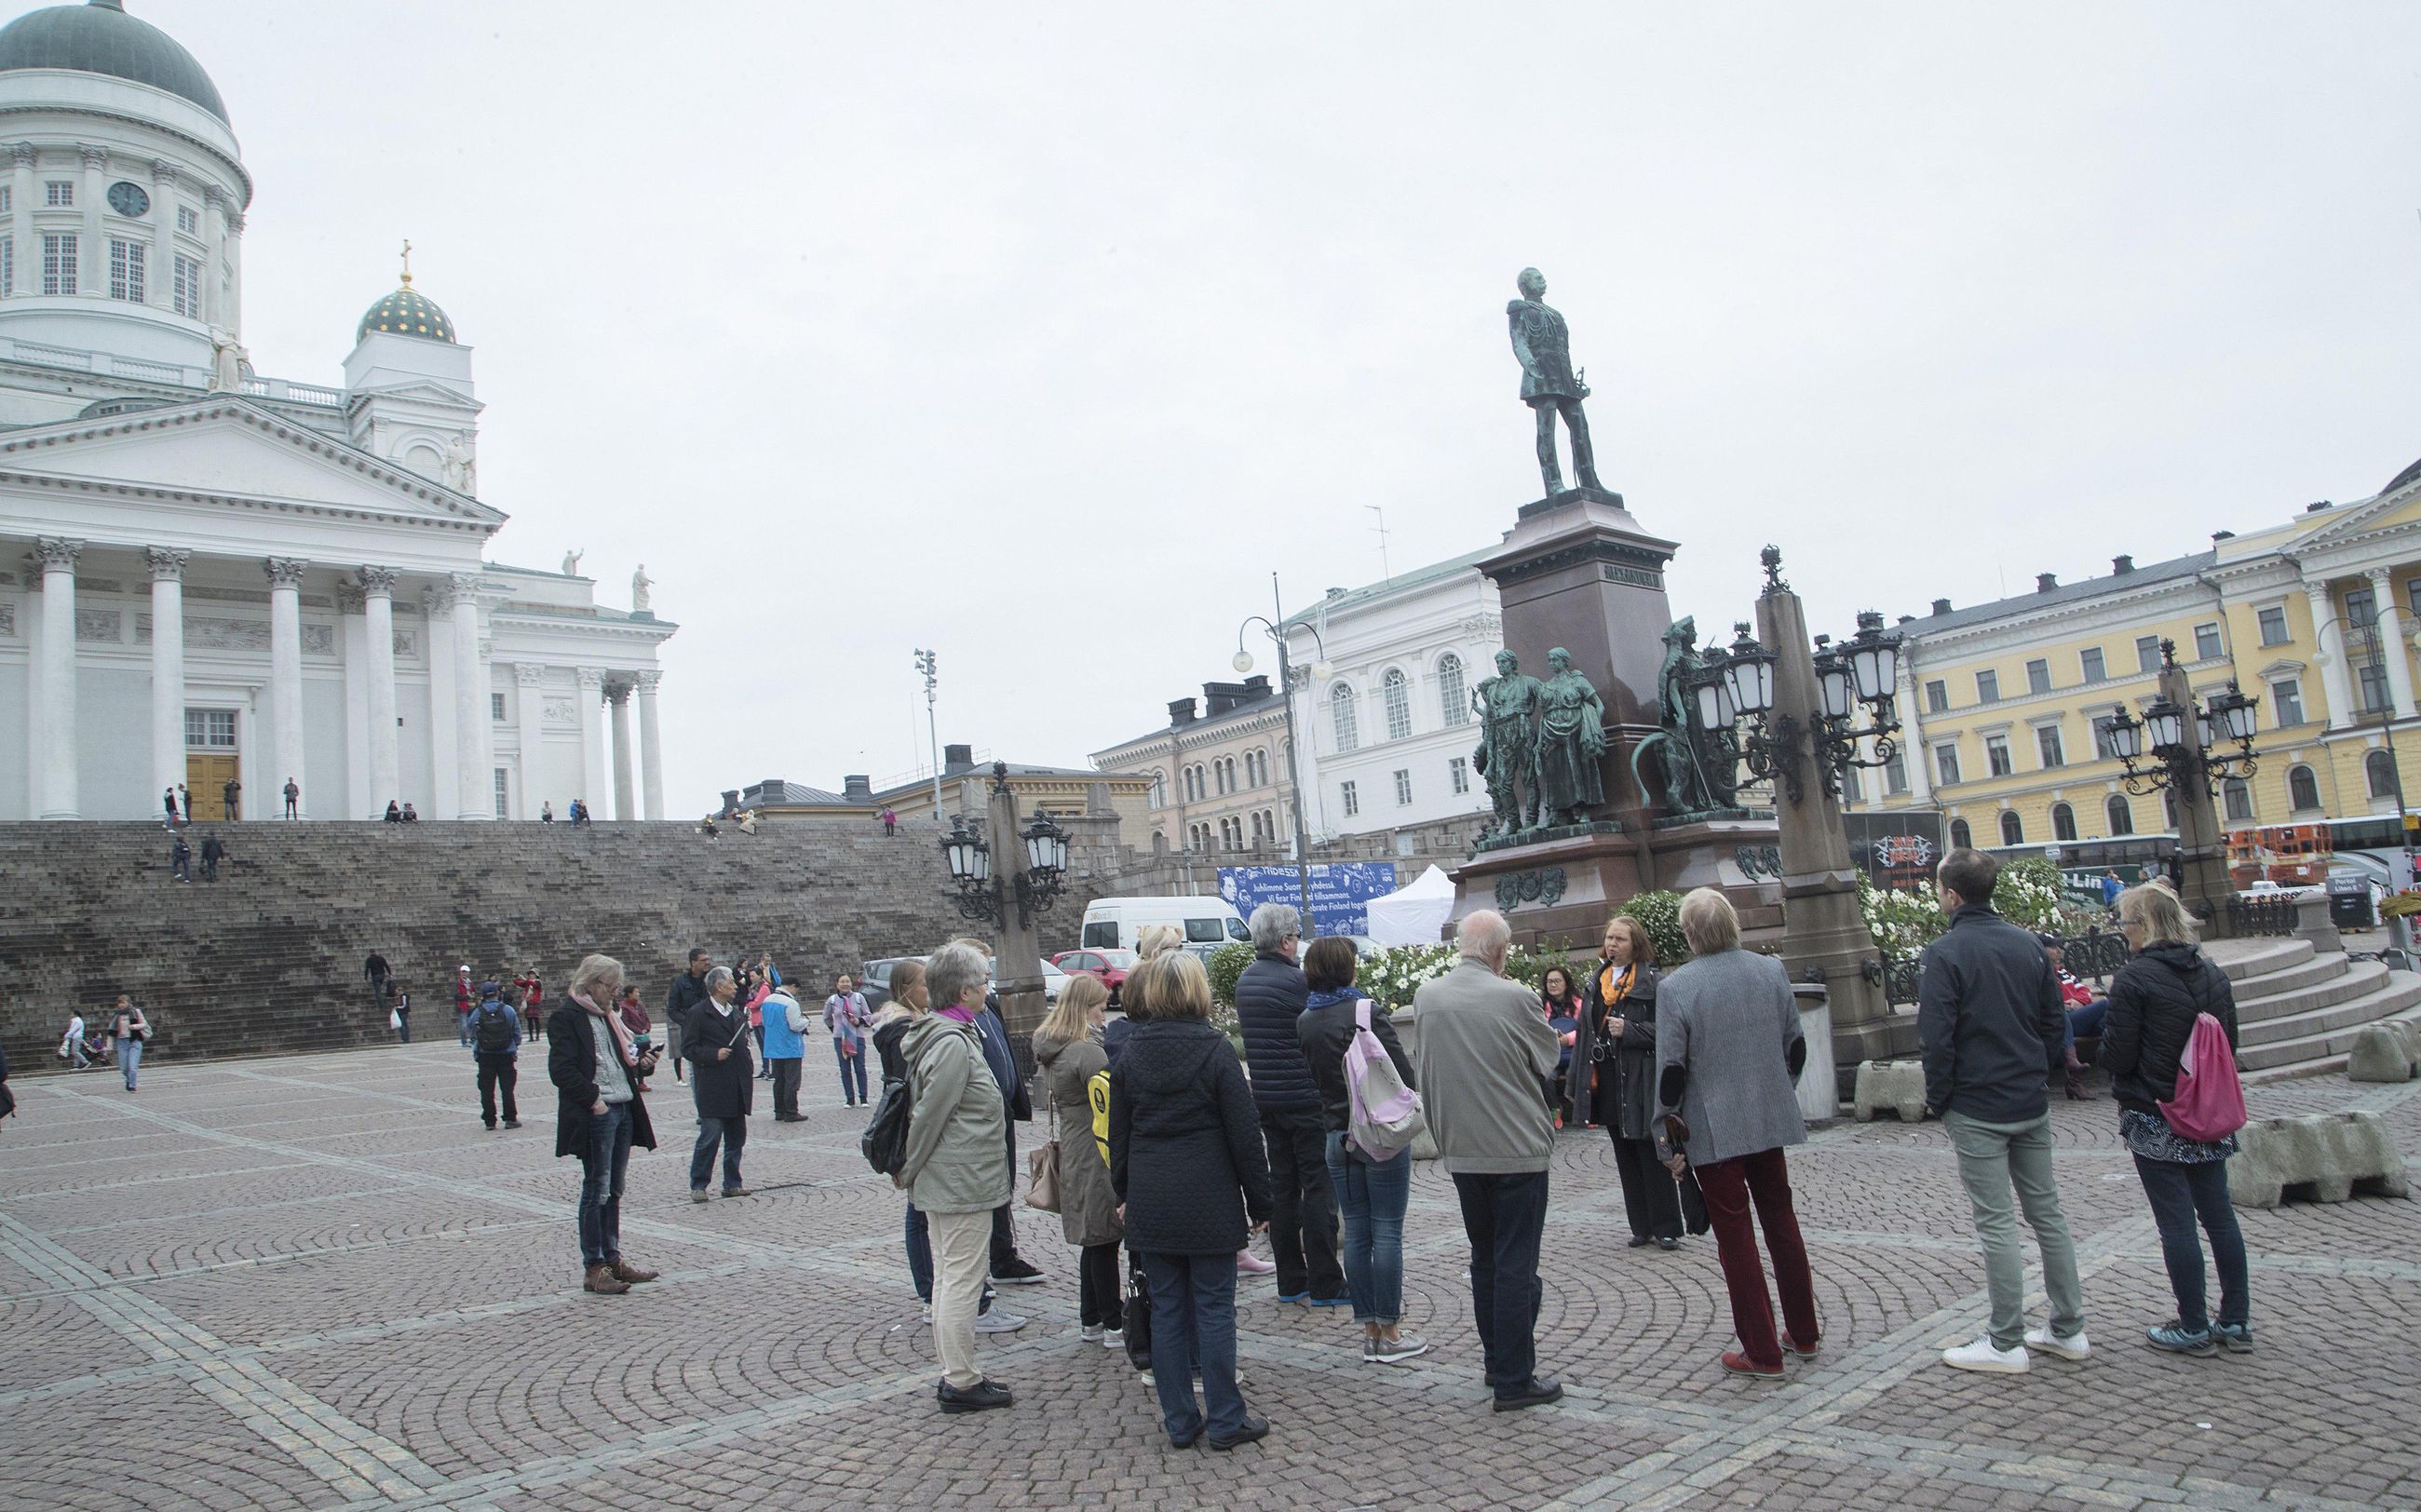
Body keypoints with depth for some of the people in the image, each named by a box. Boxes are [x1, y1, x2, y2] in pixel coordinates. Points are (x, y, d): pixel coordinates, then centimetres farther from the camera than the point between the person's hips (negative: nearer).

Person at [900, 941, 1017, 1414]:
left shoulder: (940, 1034, 11)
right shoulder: (953, 1045, -21)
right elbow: (927, 1117, -17)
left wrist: (909, 1171, 17)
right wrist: (908, 1172, -4)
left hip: (944, 1180, 10)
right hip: (962, 1182, -10)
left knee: (948, 1278, 16)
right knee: (963, 1280, -1)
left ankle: (956, 1374, 26)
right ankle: (960, 1382, 7)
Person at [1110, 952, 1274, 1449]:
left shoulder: (1131, 1054, 3)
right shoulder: (1214, 1050, -10)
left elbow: (1119, 1134, 10)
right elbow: (1244, 1133, -8)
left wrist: (1125, 1194, 21)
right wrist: (1259, 1202, 0)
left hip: (1150, 1205, 4)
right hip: (1208, 1203, -4)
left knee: (1167, 1310, 10)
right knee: (1215, 1309, 4)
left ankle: (1180, 1422, 17)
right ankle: (1226, 1421, 11)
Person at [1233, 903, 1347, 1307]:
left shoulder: (1244, 981, 9)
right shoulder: (1295, 981, -16)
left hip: (1266, 1100, 8)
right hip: (1305, 1098, -8)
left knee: (1282, 1185, 13)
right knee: (1318, 1187, 0)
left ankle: (1290, 1281, 20)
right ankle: (1324, 1284, 4)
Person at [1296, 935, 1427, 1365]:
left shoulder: (1305, 1022, 5)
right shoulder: (1365, 1012, -15)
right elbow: (1403, 1074, -14)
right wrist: (1414, 1082, 7)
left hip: (1338, 1135, 6)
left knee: (1356, 1233, 11)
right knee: (1387, 1232, 1)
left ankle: (1369, 1331, 17)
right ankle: (1389, 1334, 7)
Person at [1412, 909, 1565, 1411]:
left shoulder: (1426, 997, -2)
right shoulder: (1514, 998, -15)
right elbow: (1549, 1055, 1)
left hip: (1461, 1151, 5)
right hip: (1517, 1148, -5)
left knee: (1485, 1260, 19)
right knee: (1517, 1265, 1)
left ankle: (1497, 1360, 30)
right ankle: (1515, 1381, 6)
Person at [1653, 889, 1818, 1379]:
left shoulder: (1675, 987, -16)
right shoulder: (1772, 970, -2)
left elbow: (1671, 1071, -14)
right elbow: (1795, 1046, 7)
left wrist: (1668, 1141, -5)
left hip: (1713, 1130, -5)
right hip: (1771, 1120, 5)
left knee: (1735, 1234, 5)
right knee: (1781, 1220, 19)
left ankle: (1762, 1352, 11)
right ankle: (1804, 1333, 31)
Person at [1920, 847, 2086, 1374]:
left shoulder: (1943, 954, -15)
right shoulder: (2029, 945, 5)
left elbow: (1936, 1039, -17)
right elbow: (2055, 1024, 10)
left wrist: (1938, 1100, -4)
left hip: (1977, 1111, -6)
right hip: (2033, 1105, 7)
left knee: (1996, 1222, -1)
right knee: (2046, 1211, 14)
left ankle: (2006, 1342, 6)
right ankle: (2068, 1328, 23)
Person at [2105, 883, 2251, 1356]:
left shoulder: (2133, 978, -16)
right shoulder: (2212, 974, 5)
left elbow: (2117, 1055, -16)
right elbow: (2230, 1043, 14)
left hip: (2154, 1119, -7)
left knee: (2176, 1220, 0)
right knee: (2219, 1214, 13)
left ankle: (2194, 1329, 7)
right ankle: (2236, 1322, 21)